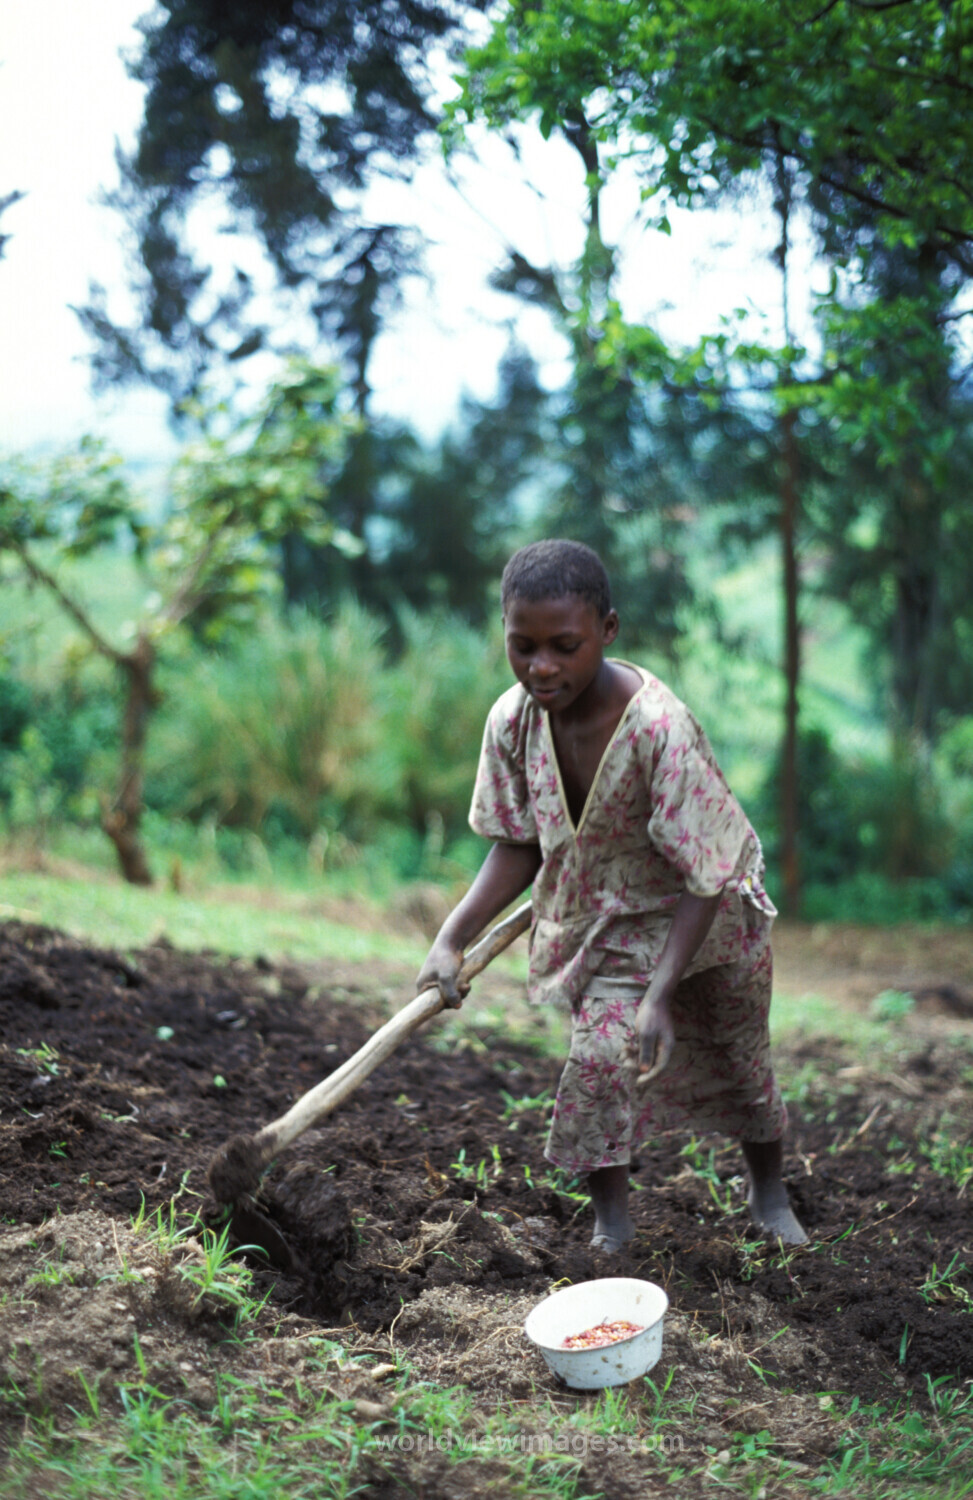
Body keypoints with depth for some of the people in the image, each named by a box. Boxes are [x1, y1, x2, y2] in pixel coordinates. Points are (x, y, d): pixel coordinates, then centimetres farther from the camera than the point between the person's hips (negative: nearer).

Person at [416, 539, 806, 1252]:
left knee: (741, 1059, 15)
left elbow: (703, 880, -29)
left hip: (709, 915, -2)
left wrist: (661, 993, -33)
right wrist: (452, 940, -18)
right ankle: (610, 1220, 9)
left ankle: (770, 1195, 43)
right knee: (601, 1055, -13)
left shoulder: (661, 728, -36)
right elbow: (520, 847, -7)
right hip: (607, 918, 3)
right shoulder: (513, 719, -20)